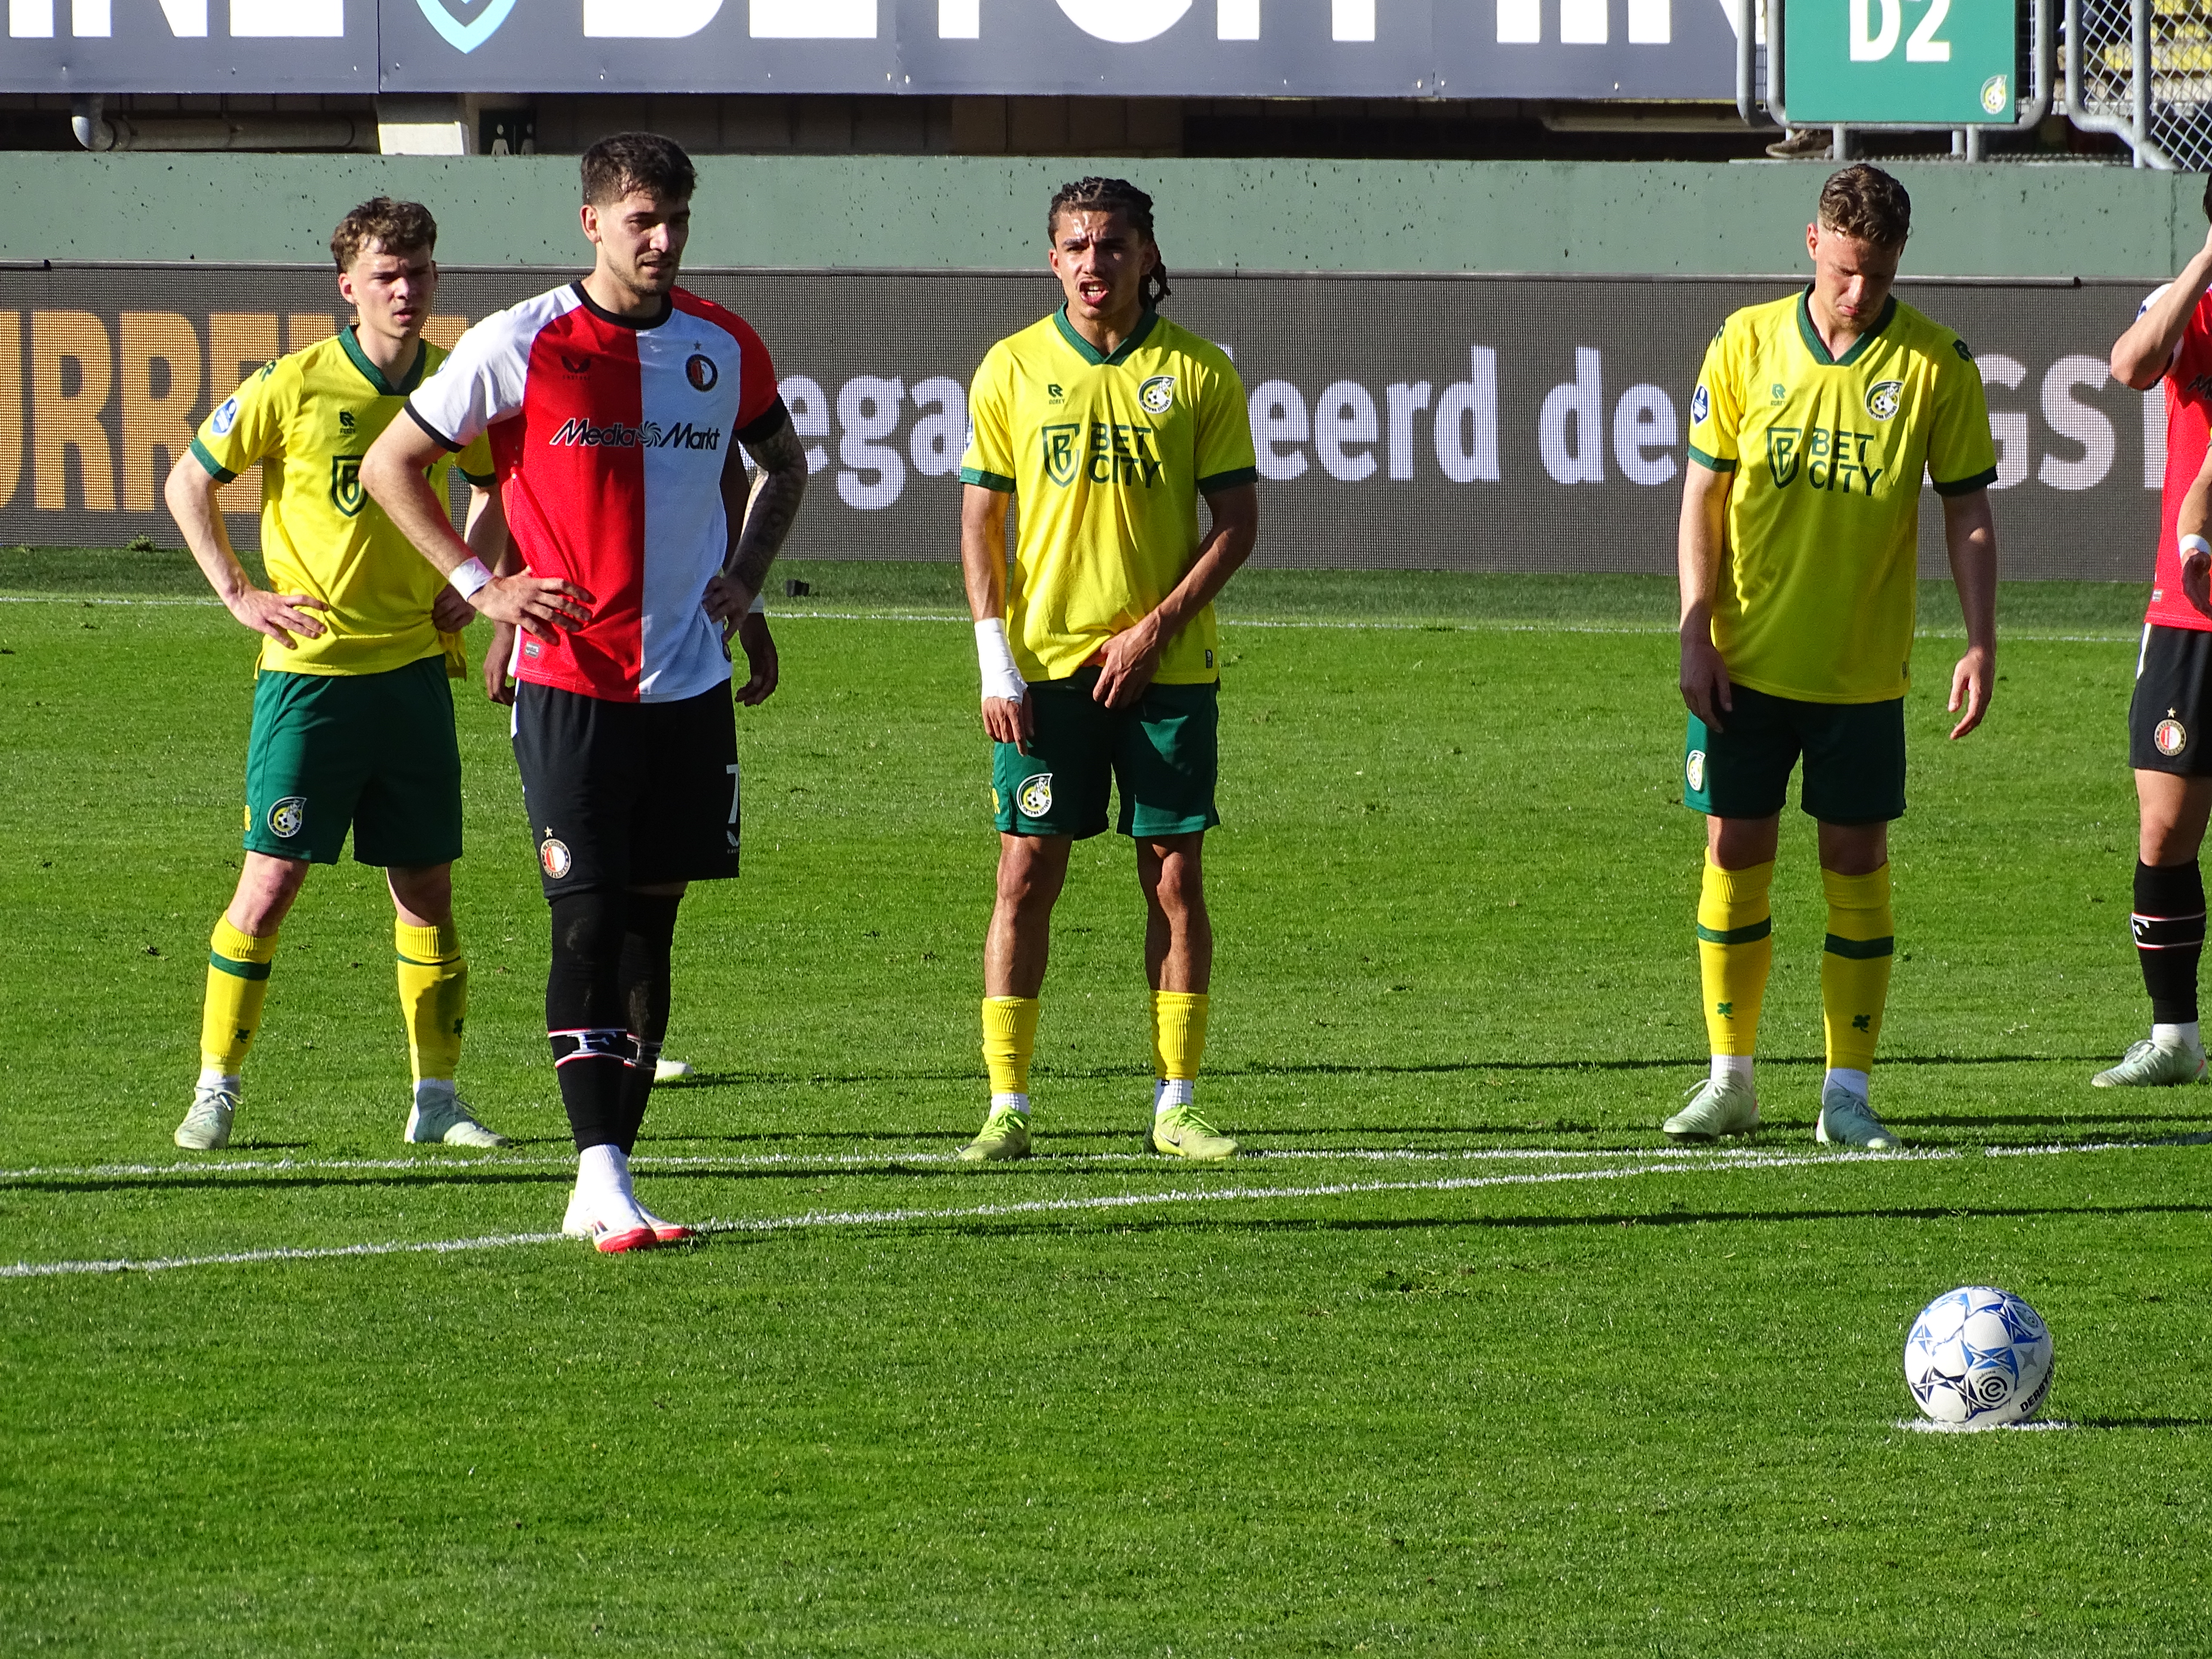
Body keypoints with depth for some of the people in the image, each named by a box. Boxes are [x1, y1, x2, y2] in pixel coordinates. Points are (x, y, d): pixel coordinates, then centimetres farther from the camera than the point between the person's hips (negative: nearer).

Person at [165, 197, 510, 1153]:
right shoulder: (295, 386, -9)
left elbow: (494, 483, 24)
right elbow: (188, 483, 2)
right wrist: (238, 593, -5)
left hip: (414, 666, 4)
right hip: (311, 669, -4)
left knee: (425, 884, 5)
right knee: (272, 877, -6)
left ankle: (437, 1098, 12)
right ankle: (216, 1089, 4)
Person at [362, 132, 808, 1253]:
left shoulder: (725, 350, 6)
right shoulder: (521, 347, -6)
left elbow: (781, 464, 25)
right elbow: (390, 466, 2)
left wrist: (744, 583, 9)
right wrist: (480, 586, -6)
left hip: (690, 684, 4)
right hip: (569, 682, -4)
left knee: (653, 920, 6)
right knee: (588, 919, -11)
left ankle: (604, 1184, 11)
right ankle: (603, 1182, -13)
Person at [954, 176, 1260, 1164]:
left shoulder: (1197, 372, 1)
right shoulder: (1012, 369, 3)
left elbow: (1238, 521, 2)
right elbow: (980, 523, 5)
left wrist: (1158, 627, -9)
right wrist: (996, 658, -5)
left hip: (1165, 665, 0)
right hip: (1044, 663, 0)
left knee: (1176, 877, 1)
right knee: (1027, 874, -2)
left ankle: (1175, 1105, 8)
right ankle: (1007, 1107, 2)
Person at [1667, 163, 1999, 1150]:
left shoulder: (1935, 366, -4)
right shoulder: (1747, 344, -1)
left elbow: (1968, 514, 1)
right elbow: (1704, 494, 3)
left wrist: (1980, 644, -7)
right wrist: (1696, 634, -4)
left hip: (1864, 669, -1)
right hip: (1747, 661, 1)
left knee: (1857, 865, 0)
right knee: (1735, 855, 2)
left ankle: (1846, 1094, 6)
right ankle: (1730, 1081, 12)